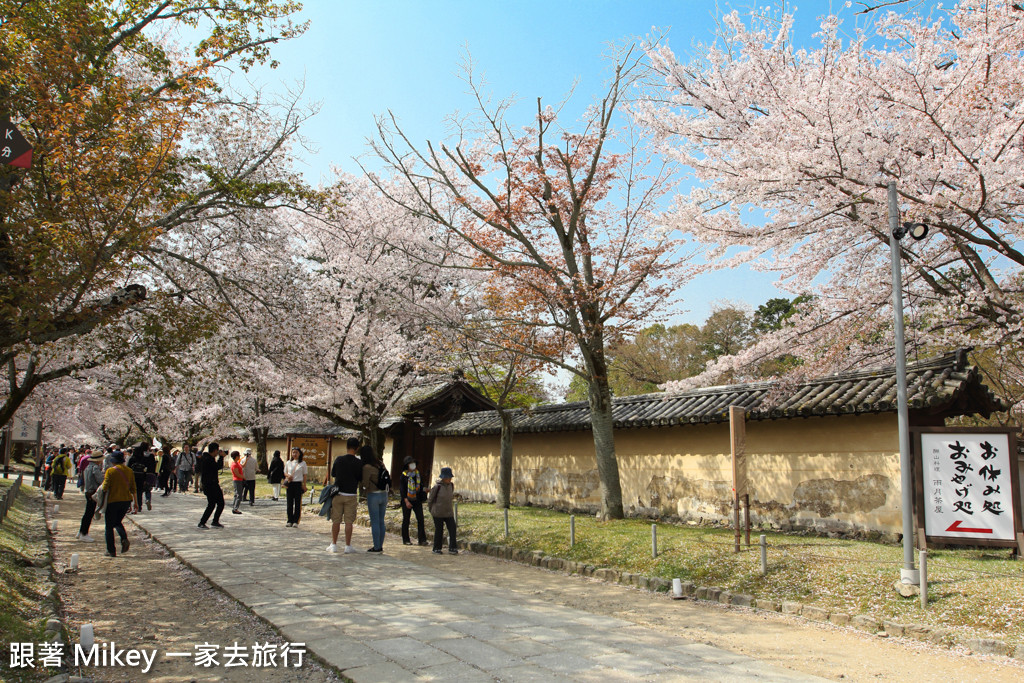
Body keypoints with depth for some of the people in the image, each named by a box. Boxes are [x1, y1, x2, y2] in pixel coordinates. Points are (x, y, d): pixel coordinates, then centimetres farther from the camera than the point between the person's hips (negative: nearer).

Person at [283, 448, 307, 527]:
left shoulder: (302, 463, 3)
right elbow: (285, 472, 16)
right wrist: (288, 475, -7)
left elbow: (304, 475, 5)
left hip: (298, 484, -2)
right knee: (290, 502, 3)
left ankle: (296, 521, 3)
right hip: (290, 484, 2)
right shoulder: (288, 463, 10)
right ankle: (290, 521, 11)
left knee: (297, 503, -2)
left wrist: (304, 485, -1)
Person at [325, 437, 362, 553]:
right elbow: (361, 479, 1)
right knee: (349, 522, 4)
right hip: (351, 495, -1)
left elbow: (333, 474, 8)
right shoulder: (358, 463, -8)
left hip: (338, 493, 1)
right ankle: (348, 546, 7)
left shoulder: (339, 460, -5)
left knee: (336, 521, 9)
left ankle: (333, 545, 12)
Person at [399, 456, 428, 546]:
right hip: (407, 500, -4)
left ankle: (422, 539, -2)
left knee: (420, 519, -5)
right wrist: (406, 501, -16)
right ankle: (405, 539, 16)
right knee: (406, 520, 5)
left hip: (417, 501, 4)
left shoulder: (418, 474, 7)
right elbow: (402, 490, -10)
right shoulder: (404, 476, -7)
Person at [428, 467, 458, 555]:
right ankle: (437, 548, 19)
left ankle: (452, 548, 3)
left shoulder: (451, 486, 2)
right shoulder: (437, 487, -15)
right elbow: (430, 498, -3)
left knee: (452, 529, -4)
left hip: (449, 513, 4)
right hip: (438, 514, -4)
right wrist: (431, 510, 5)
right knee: (439, 531, 4)